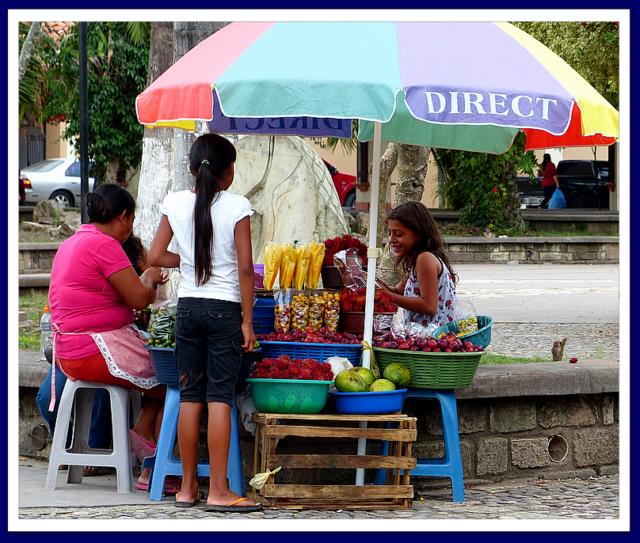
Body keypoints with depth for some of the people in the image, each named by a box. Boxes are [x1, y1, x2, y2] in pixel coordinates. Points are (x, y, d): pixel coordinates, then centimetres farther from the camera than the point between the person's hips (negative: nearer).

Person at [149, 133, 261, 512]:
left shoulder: (176, 204, 2)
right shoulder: (236, 207, -8)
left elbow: (156, 257, 2)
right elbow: (245, 268, -9)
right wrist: (247, 321, -4)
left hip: (188, 307, 4)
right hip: (224, 308, -4)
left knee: (190, 396, 8)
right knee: (220, 398, -4)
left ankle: (188, 487, 12)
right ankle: (219, 491, -5)